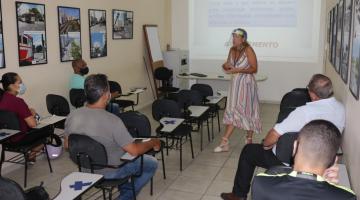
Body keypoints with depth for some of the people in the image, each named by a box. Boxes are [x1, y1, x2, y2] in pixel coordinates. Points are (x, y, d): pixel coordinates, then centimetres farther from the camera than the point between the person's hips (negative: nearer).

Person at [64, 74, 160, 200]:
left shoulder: (72, 116, -15)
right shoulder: (112, 121, -32)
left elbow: (67, 145, 1)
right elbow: (134, 151, -26)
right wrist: (153, 143, -7)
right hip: (110, 172, -6)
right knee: (152, 163, 15)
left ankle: (125, 189, 36)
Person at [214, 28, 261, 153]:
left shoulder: (248, 50, -12)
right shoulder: (232, 50, 7)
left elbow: (254, 69, -14)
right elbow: (228, 65, 16)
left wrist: (238, 70, -23)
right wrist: (226, 66, -8)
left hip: (246, 84, -6)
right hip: (235, 83, 6)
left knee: (248, 111, 6)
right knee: (232, 112, 5)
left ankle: (249, 140, 25)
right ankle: (224, 143, 6)